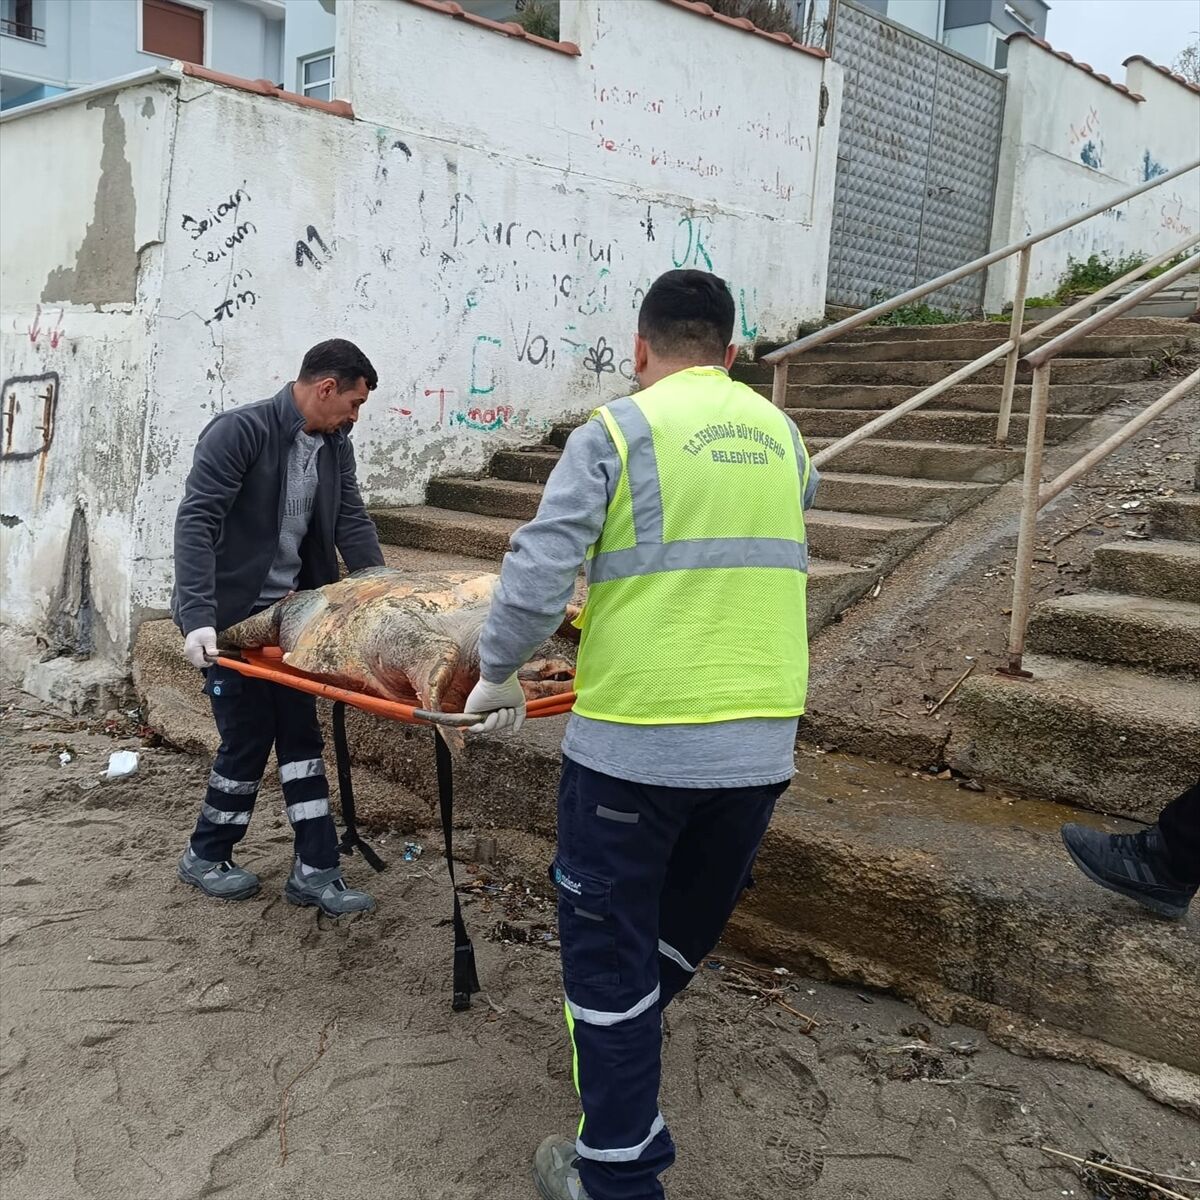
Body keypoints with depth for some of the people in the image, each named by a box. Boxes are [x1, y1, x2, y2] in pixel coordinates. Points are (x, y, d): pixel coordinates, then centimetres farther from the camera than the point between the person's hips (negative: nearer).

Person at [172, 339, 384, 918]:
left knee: (301, 736, 7)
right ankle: (205, 856, 24)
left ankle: (314, 871, 14)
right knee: (247, 739, 1)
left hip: (290, 613, 7)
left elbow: (352, 524, 3)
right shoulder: (240, 430, -18)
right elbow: (195, 522, -24)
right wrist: (197, 619, -32)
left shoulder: (334, 447, 4)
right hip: (229, 615, -7)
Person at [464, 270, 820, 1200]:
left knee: (609, 950, 11)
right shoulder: (785, 440, 10)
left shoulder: (615, 433, -6)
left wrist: (498, 676, 1)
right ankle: (622, 1062, 49)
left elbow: (538, 572, -13)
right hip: (761, 745, 6)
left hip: (634, 741, -5)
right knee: (684, 936, 25)